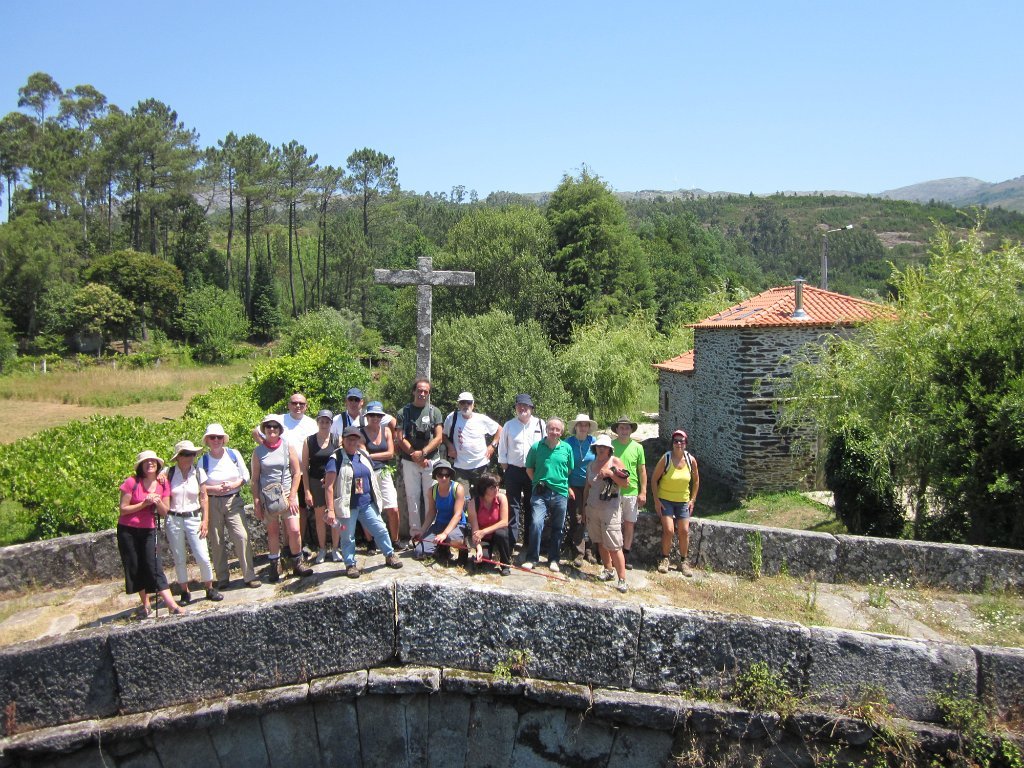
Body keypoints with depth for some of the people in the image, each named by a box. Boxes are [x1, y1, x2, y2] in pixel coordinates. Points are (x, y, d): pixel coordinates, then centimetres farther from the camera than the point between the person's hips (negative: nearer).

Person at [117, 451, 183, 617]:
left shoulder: (163, 484, 0)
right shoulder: (131, 482, -11)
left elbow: (164, 512, 4)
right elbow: (122, 509, -10)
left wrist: (158, 502, -17)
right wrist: (143, 504, -19)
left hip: (149, 531, 2)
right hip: (127, 531, -1)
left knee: (153, 567, -8)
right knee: (135, 569, 5)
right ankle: (145, 605, 16)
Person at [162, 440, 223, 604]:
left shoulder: (199, 472, 1)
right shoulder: (168, 472, -2)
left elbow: (203, 498, 4)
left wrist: (205, 520, -1)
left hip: (193, 519, 0)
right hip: (173, 520, 0)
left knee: (203, 557, -4)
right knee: (179, 559, 8)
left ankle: (210, 589, 13)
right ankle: (185, 593, 21)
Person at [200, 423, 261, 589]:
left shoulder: (234, 454, 2)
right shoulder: (203, 460, -1)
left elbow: (245, 476, 6)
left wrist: (233, 485, -11)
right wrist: (216, 489, -16)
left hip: (234, 501, 0)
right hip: (212, 503, 0)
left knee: (242, 536, -10)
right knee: (216, 541, 5)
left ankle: (249, 576, -2)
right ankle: (222, 578, 19)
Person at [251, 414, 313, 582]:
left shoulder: (288, 447, 1)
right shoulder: (258, 451, 2)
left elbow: (297, 473, 1)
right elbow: (255, 479, 4)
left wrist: (292, 497, -6)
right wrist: (256, 502, -2)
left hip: (287, 495, 0)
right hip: (267, 497, 1)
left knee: (294, 530, -8)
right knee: (273, 532, 6)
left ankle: (297, 564, 9)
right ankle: (274, 566, 19)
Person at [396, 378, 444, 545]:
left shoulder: (434, 412, 5)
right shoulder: (404, 412, 5)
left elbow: (438, 438, -1)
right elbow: (400, 439, -1)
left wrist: (422, 453, -13)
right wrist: (416, 456, -10)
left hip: (431, 461, 0)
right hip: (410, 462, 0)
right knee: (412, 497, 3)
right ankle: (415, 532, 10)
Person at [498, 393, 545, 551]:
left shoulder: (540, 424, 1)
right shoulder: (509, 425, 3)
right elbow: (502, 449, 7)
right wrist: (505, 469, 1)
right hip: (513, 470, 0)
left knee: (530, 507, 9)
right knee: (513, 506, 1)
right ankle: (511, 541, 4)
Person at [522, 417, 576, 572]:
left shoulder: (567, 449, 2)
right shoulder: (537, 447, -2)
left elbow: (570, 470, 13)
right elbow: (529, 468, 8)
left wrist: (562, 483, 7)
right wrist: (538, 482, 3)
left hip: (560, 493, 2)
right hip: (541, 493, -2)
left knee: (557, 528, 10)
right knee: (536, 523, -16)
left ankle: (553, 559, 23)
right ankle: (531, 558, -4)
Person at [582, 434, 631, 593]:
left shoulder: (615, 462, -3)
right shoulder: (591, 465, 12)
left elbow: (626, 484, -8)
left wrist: (610, 473, -18)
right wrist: (584, 507, 17)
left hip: (610, 510, -5)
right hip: (593, 509, 5)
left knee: (614, 547, -8)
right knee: (601, 543, 10)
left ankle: (622, 579, -5)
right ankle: (608, 570, 25)